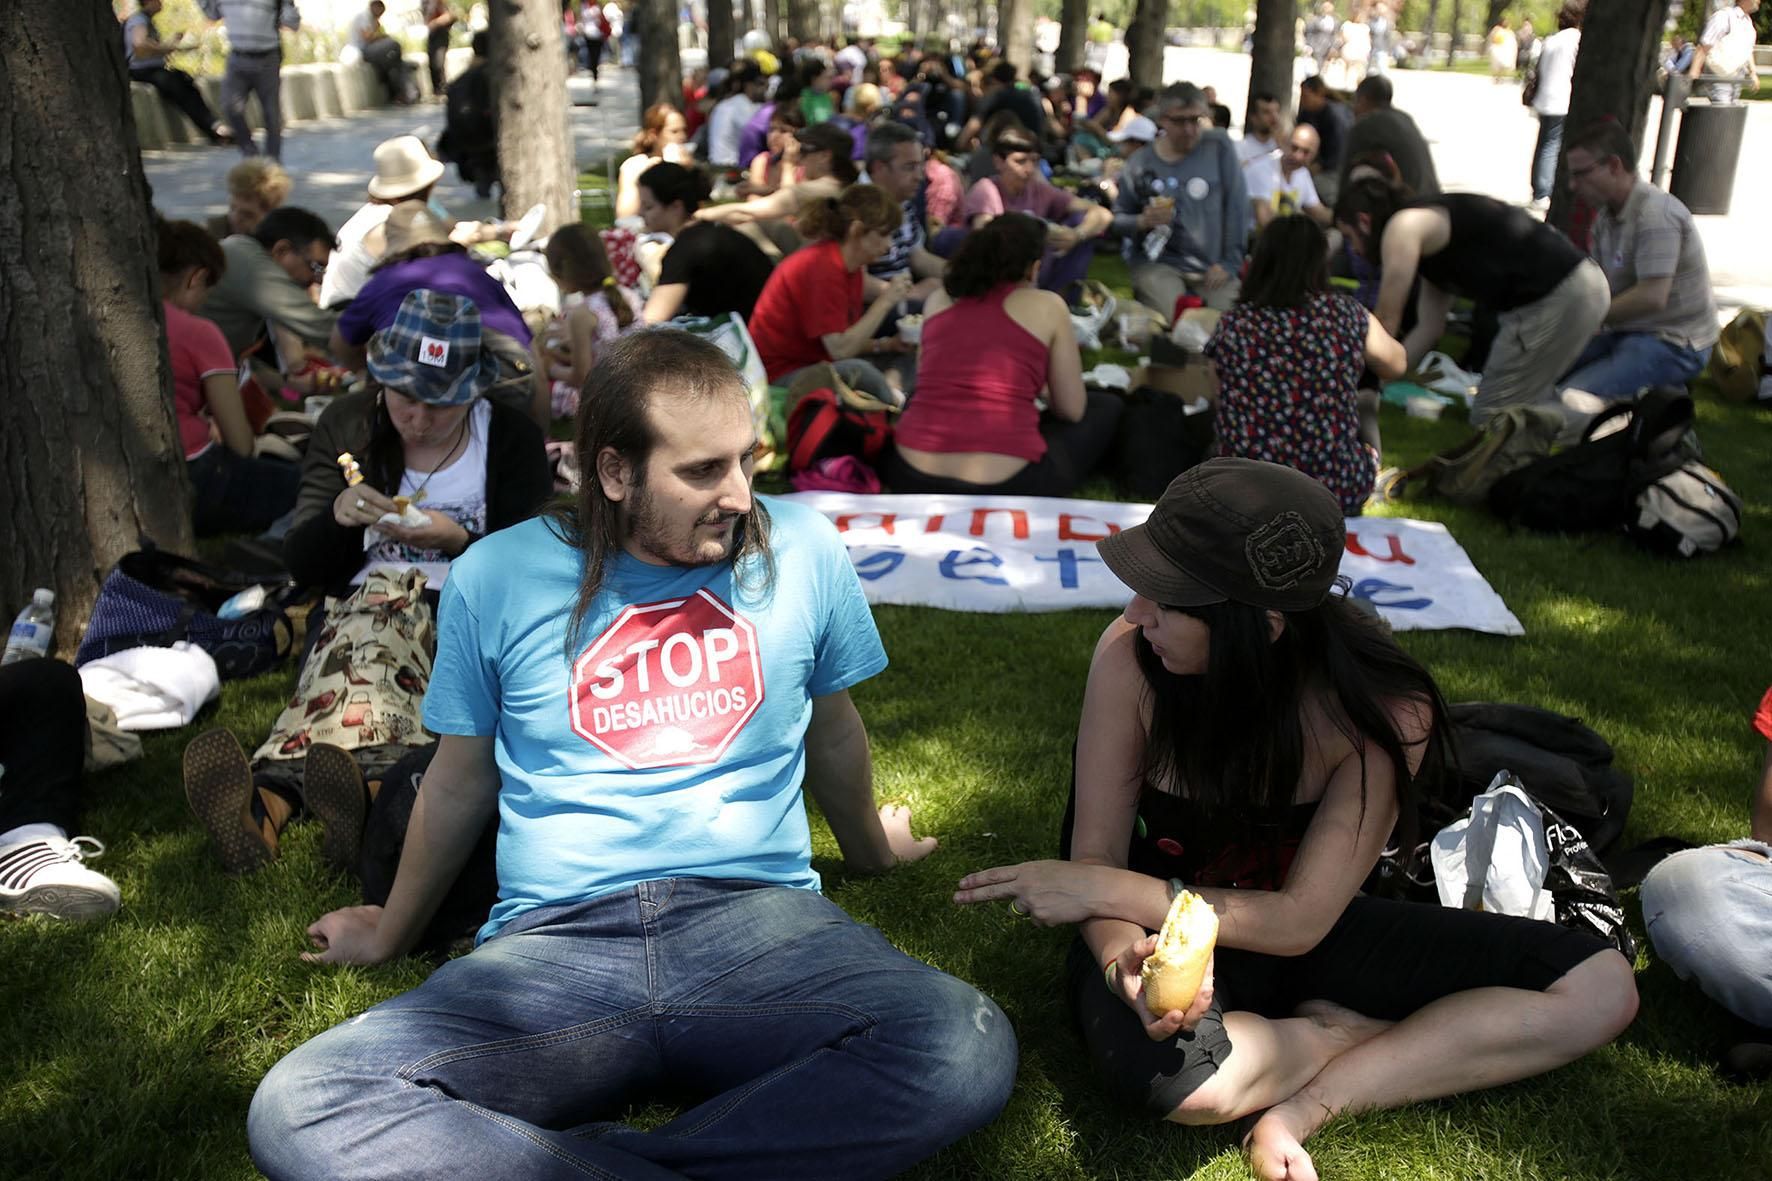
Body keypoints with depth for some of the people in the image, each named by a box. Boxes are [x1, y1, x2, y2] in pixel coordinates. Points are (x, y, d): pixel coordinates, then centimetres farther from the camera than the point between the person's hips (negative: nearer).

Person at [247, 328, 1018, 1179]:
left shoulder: (800, 549, 6)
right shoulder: (495, 578, 5)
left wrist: (867, 845, 39)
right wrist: (392, 932, 33)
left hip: (757, 917, 1)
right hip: (556, 942, 0)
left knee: (971, 1050, -32)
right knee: (296, 1110, -28)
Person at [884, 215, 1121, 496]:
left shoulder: (937, 300, 14)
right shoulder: (1047, 306, 2)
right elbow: (1072, 410, 7)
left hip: (911, 477, 5)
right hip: (1005, 485, -5)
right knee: (1106, 406, 22)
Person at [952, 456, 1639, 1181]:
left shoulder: (1383, 712, -24)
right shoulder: (1132, 656, -23)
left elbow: (1298, 921, -20)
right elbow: (1094, 855, -15)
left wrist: (1113, 890, -27)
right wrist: (1125, 963, -37)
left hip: (1294, 928, 2)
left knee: (1599, 986, -11)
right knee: (1172, 1078, -39)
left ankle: (1306, 1107, -14)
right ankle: (1352, 1031, -4)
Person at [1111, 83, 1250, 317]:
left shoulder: (1218, 146, 1)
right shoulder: (1140, 165, 3)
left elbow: (1237, 205, 0)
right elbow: (1118, 219, 10)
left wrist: (1229, 262, -4)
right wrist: (1143, 221, -12)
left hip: (1212, 268, 2)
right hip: (1159, 264, -2)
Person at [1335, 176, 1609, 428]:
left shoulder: (1405, 226, -4)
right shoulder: (1429, 225, 24)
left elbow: (1386, 322, 1)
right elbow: (1429, 327, 24)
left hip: (1554, 298, -10)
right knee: (1528, 403, 22)